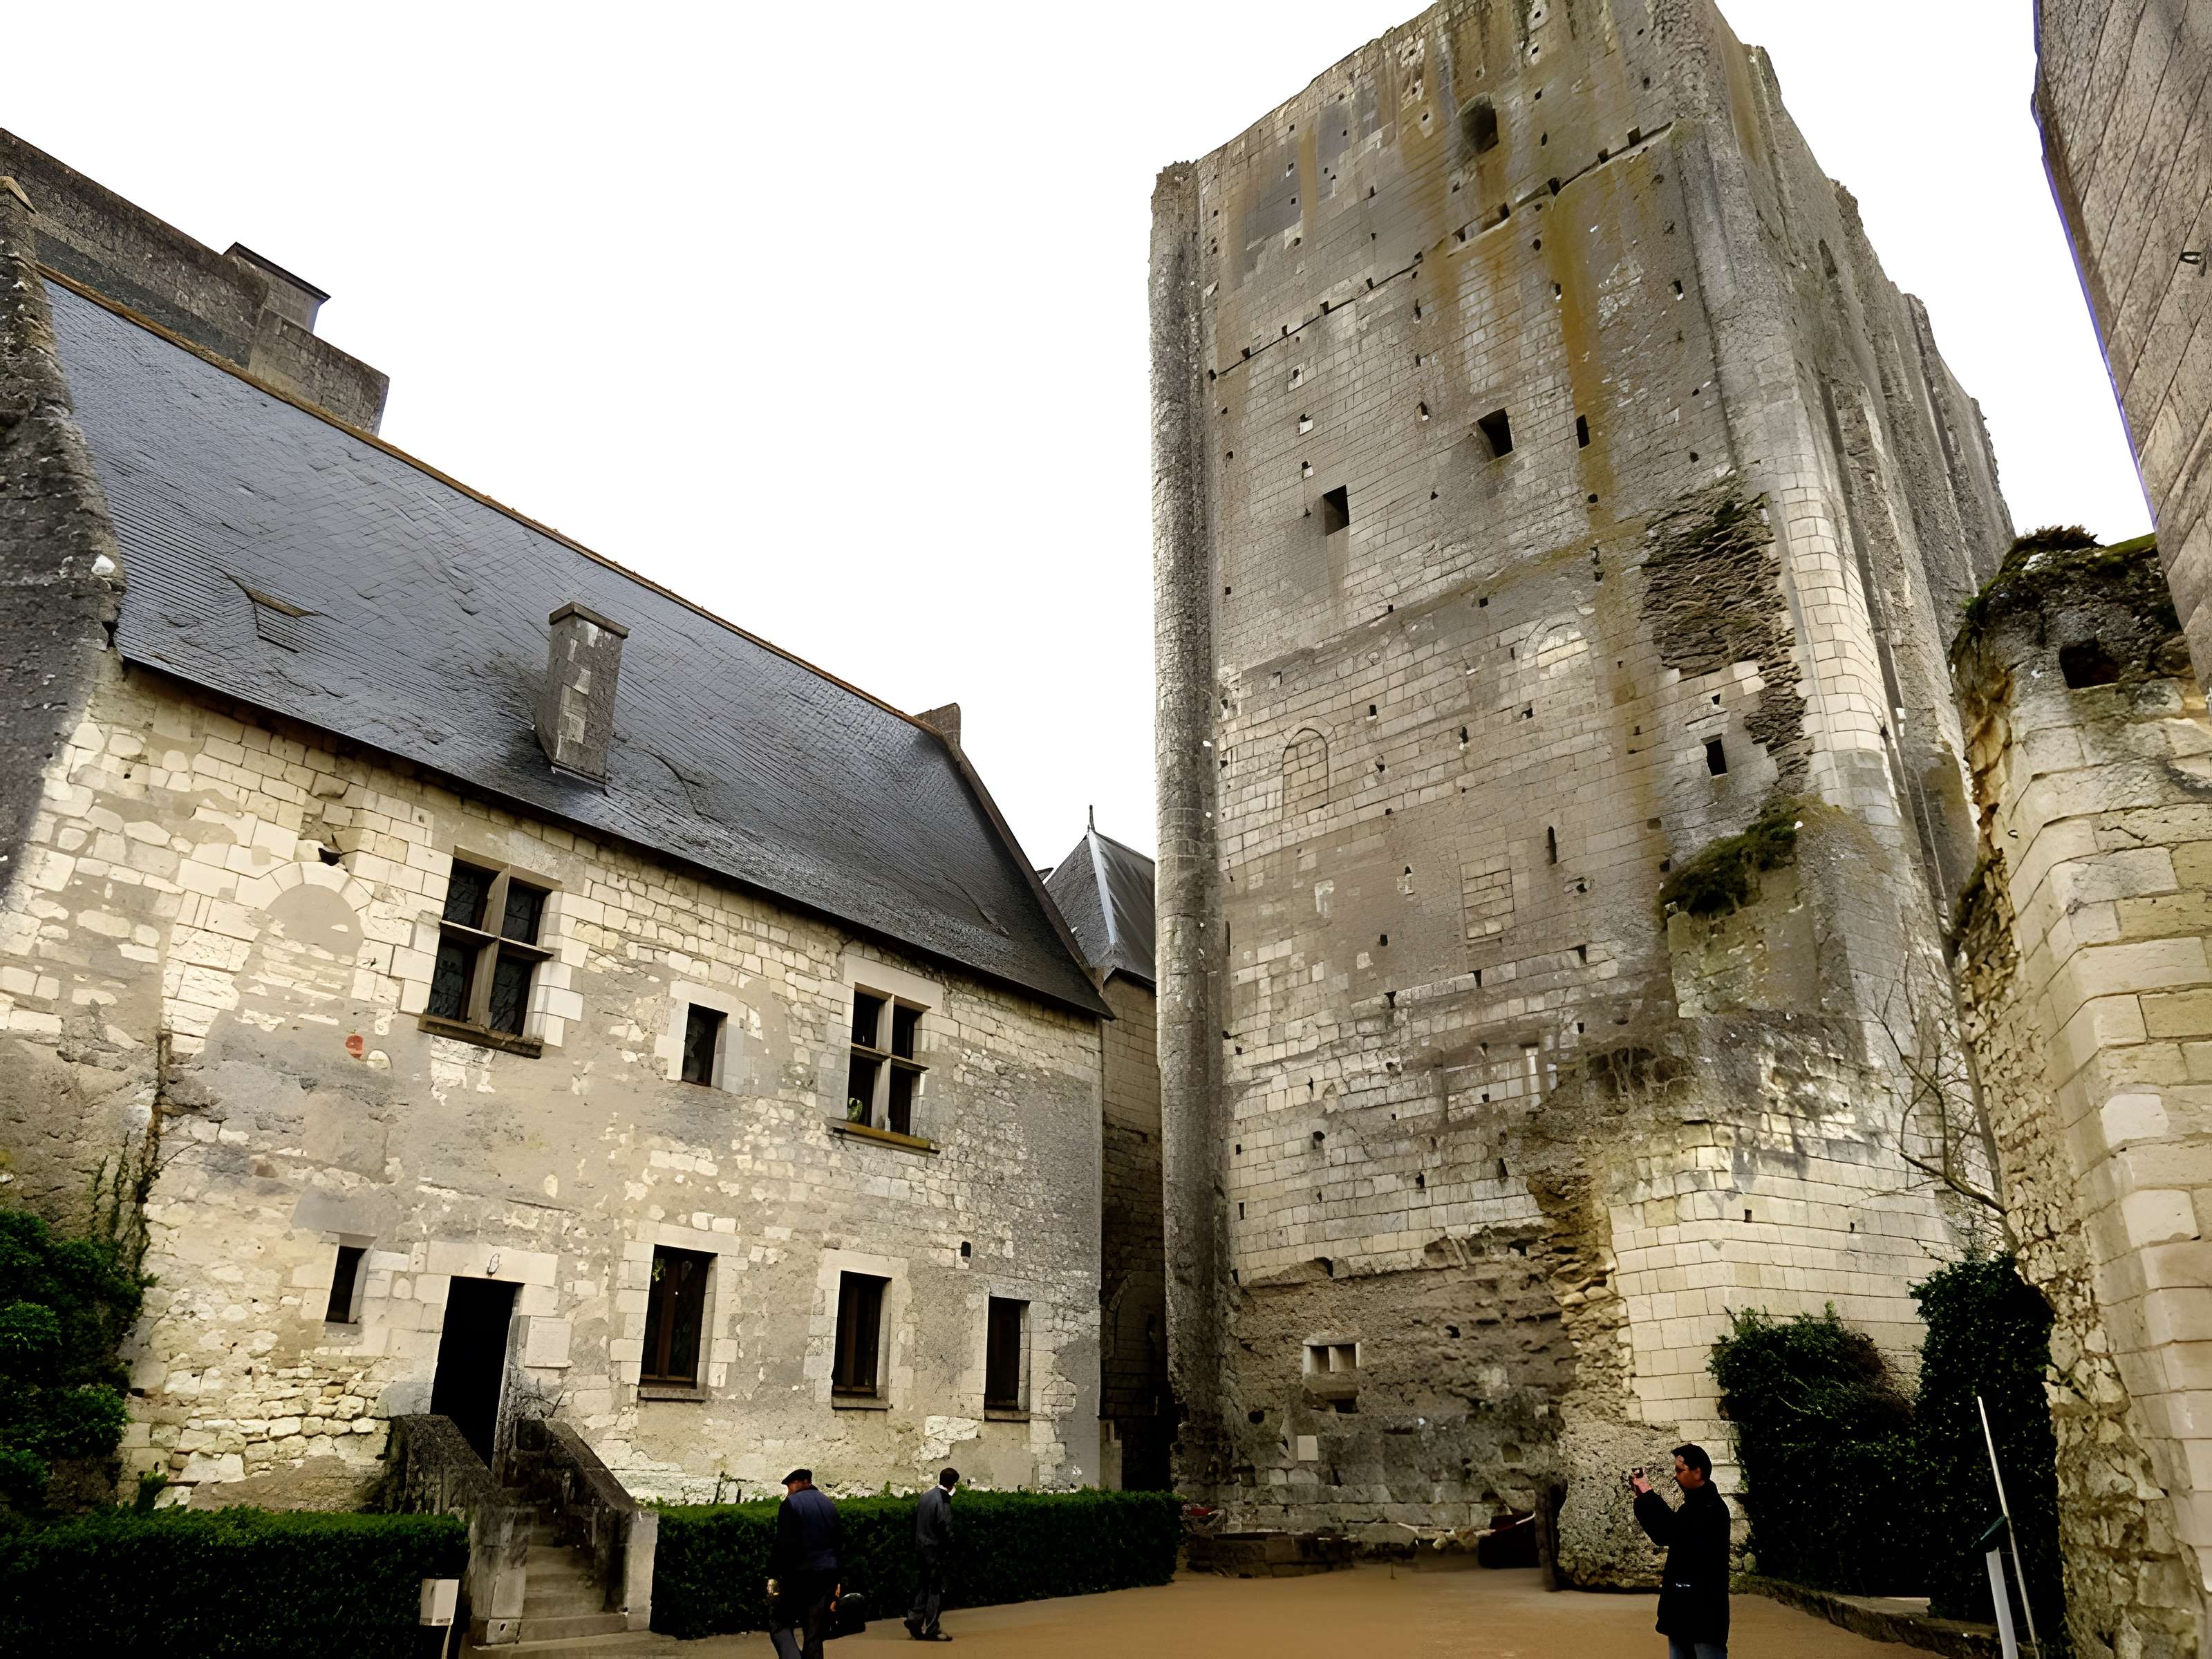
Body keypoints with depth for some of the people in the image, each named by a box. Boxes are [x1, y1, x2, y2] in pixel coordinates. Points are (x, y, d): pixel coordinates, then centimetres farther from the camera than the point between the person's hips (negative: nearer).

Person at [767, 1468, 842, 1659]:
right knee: (815, 1632, 10)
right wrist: (836, 1578, 20)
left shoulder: (790, 1504, -5)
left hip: (798, 1574, -6)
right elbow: (840, 1541, 16)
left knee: (779, 1623, 6)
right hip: (827, 1575, 6)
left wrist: (773, 1575, -7)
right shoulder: (829, 1504, 15)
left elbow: (783, 1544, -13)